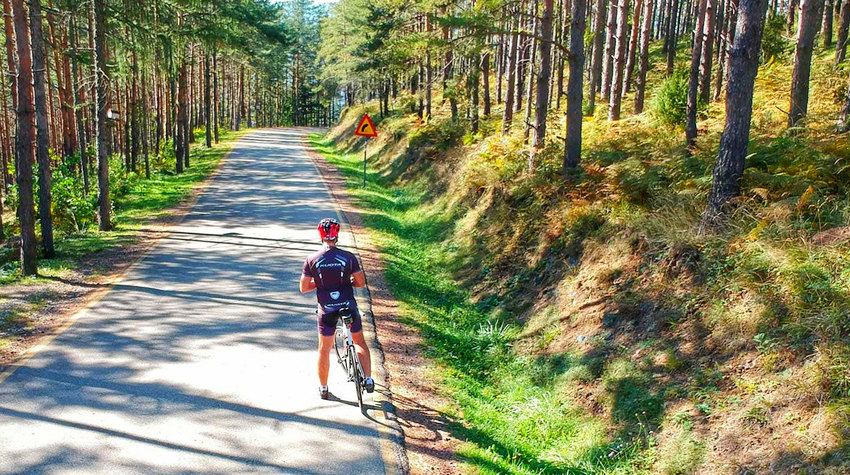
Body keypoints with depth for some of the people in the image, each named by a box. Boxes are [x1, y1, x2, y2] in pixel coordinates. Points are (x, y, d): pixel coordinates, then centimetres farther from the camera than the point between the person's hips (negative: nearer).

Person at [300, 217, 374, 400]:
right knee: (360, 342, 20)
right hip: (348, 306, 0)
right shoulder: (348, 257, -10)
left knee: (324, 349, 14)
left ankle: (323, 388, 25)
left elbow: (303, 288, -4)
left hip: (326, 309, 1)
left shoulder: (312, 260, -8)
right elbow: (361, 282, -7)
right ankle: (368, 379, 15)